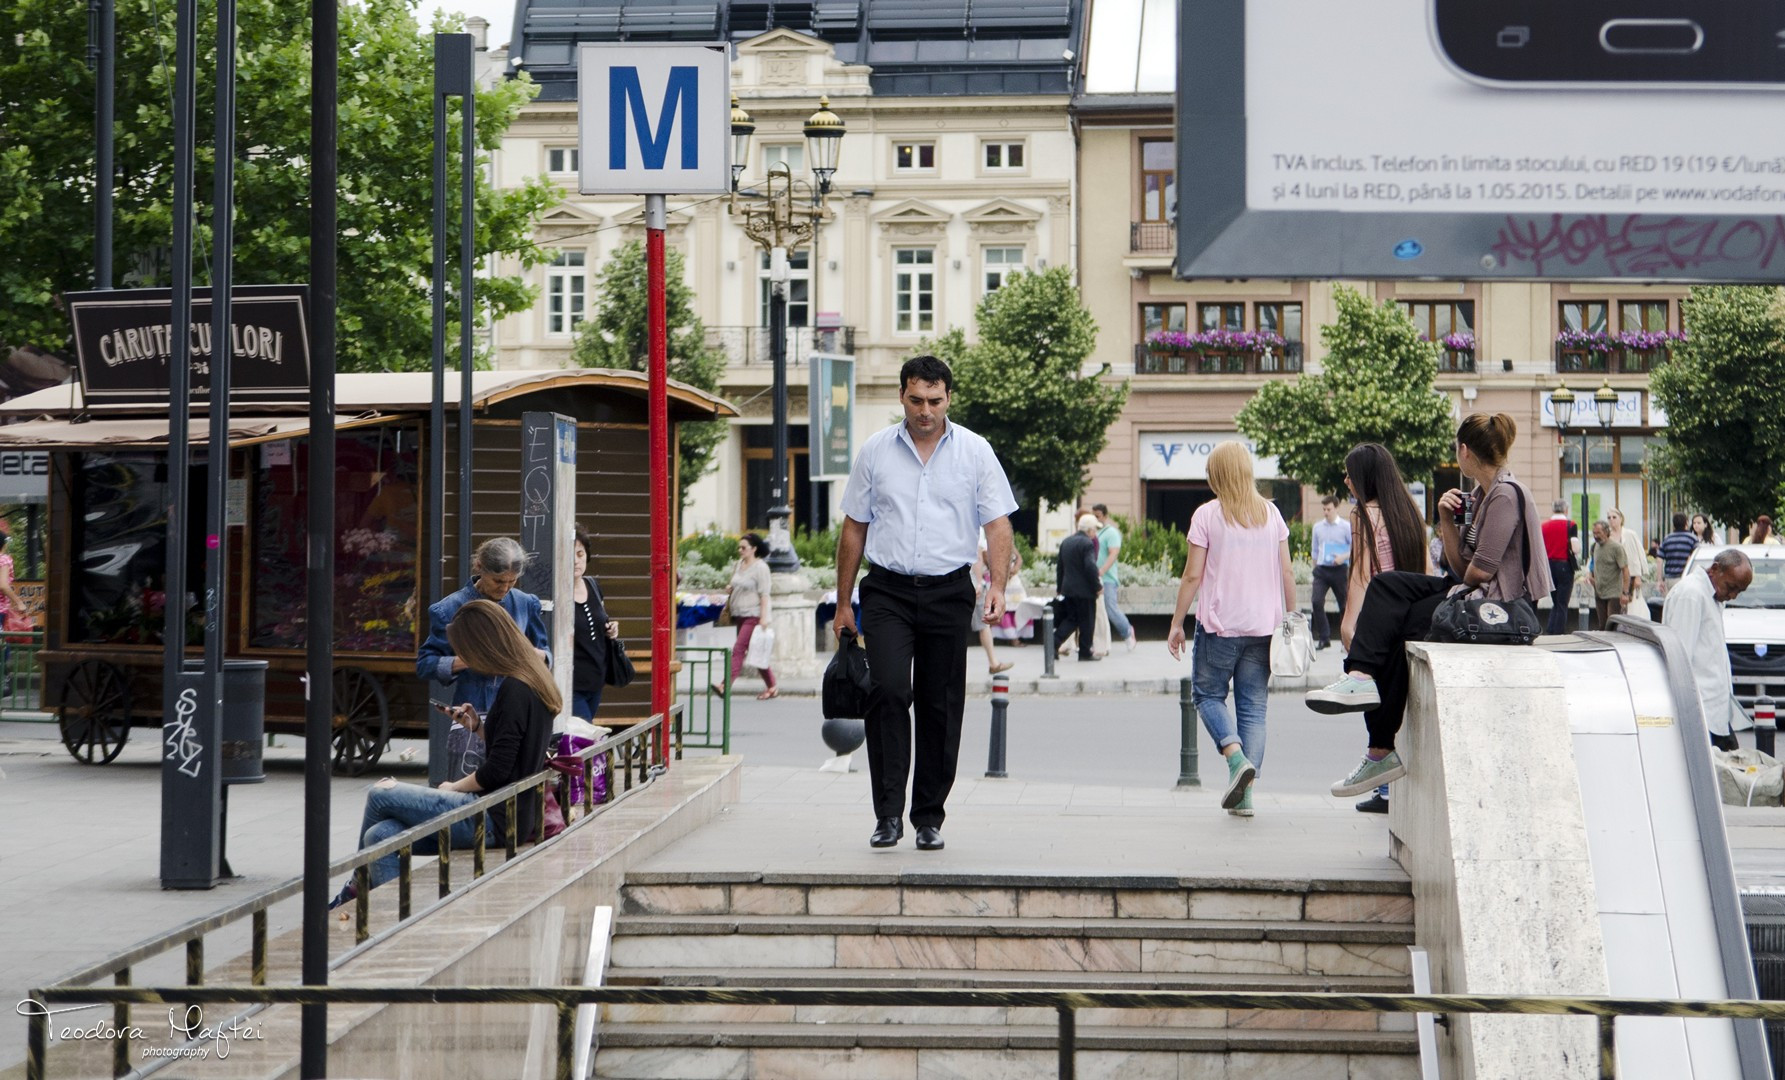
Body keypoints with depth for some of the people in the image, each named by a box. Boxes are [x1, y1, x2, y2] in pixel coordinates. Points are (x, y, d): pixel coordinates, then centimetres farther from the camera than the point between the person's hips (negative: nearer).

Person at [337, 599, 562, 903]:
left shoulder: (514, 690, -18)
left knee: (379, 796, 0)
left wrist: (453, 788, -2)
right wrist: (479, 726, 11)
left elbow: (497, 771, -18)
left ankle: (354, 893, 19)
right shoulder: (532, 680, 11)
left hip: (497, 820, -9)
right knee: (381, 836, 0)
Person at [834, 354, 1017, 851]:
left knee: (941, 704, 3)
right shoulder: (875, 451, 6)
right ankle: (888, 813, -13)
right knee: (889, 690, -17)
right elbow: (854, 527, 12)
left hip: (948, 591, 0)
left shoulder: (975, 451, 3)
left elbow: (997, 523, 1)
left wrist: (998, 583, -16)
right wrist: (843, 602, 11)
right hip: (888, 591, 0)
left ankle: (929, 817, 13)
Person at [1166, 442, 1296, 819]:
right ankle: (1244, 794, 3)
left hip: (1219, 625, -3)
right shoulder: (1271, 513, 5)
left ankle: (1237, 756, -12)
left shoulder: (1207, 515, -5)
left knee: (1207, 694, 13)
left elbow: (1193, 576, -6)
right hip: (1264, 626, 3)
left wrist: (1176, 624, 2)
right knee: (1254, 706, 7)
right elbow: (1286, 572, 6)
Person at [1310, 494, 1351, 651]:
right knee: (1317, 602, -13)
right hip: (1321, 569, 3)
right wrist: (1314, 568, 16)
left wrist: (1343, 557, -18)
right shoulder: (1317, 527, 9)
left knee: (1344, 605, 5)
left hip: (1340, 569, -3)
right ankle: (1324, 638, -5)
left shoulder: (1346, 527, -2)